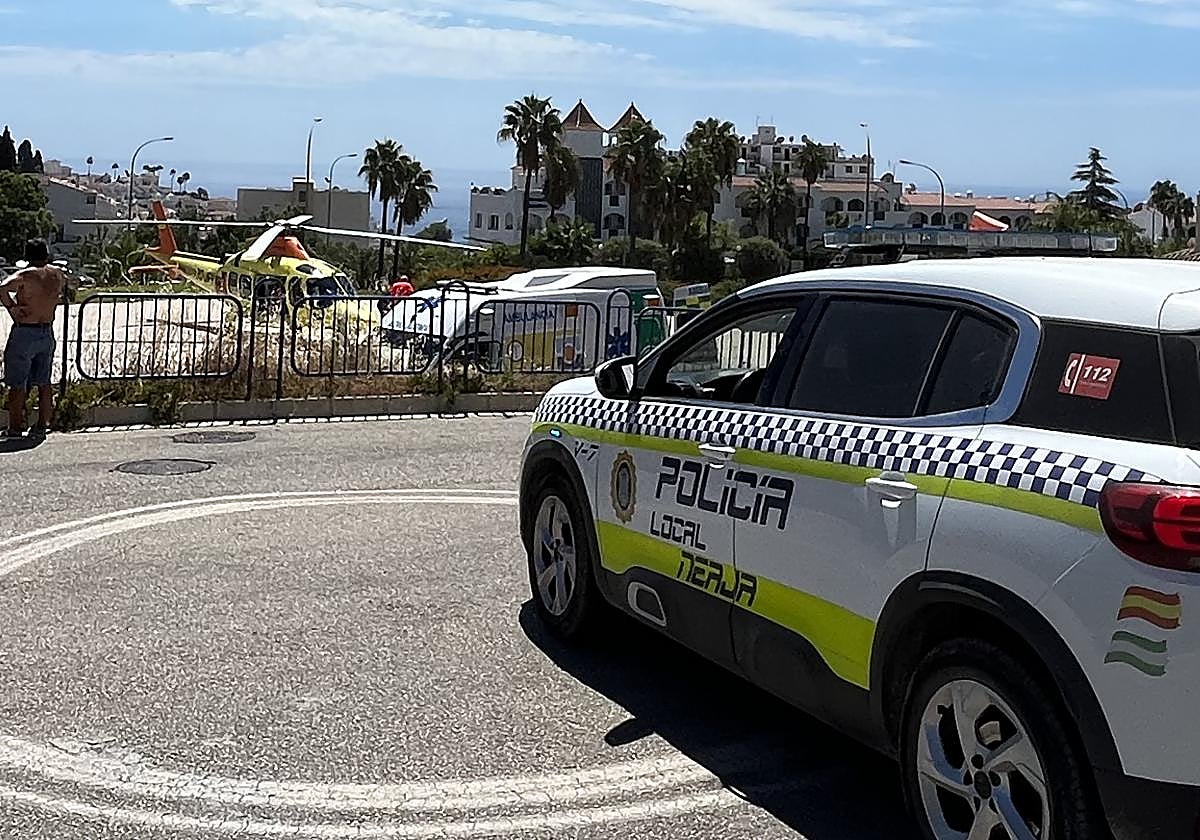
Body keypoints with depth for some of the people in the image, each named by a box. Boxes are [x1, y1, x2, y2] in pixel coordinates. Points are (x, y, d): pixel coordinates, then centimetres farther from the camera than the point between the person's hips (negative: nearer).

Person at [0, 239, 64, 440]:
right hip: (48, 333, 5)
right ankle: (42, 427, 18)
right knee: (43, 383, 14)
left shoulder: (25, 275, -13)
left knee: (17, 384, 3)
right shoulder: (57, 275, 4)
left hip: (25, 333, -5)